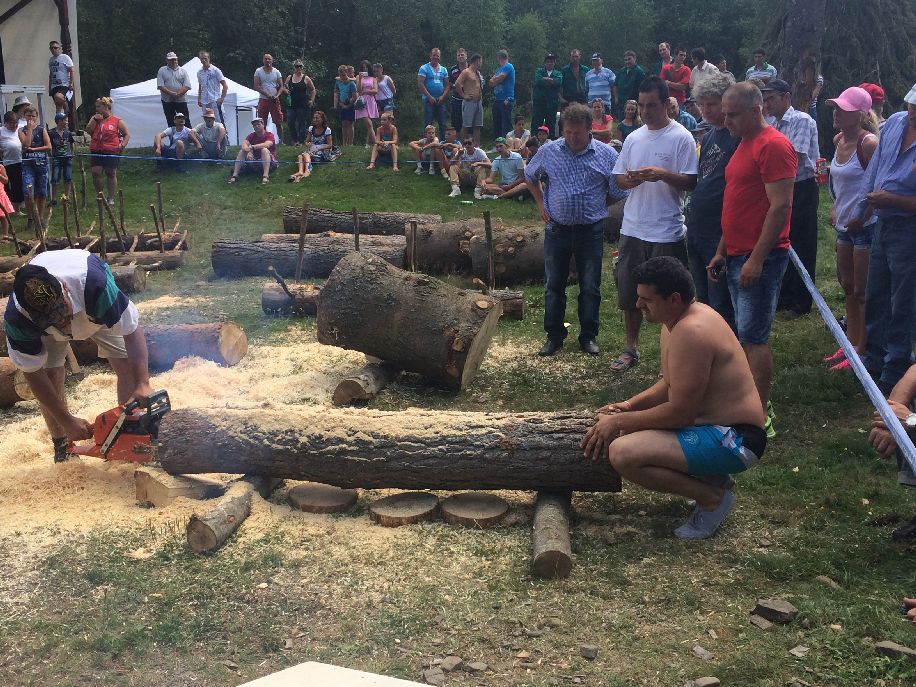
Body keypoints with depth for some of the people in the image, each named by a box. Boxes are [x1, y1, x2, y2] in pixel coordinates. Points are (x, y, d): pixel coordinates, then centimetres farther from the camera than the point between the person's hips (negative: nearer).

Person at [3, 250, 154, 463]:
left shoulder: (93, 282, -48)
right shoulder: (17, 318, -40)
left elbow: (132, 330, -41)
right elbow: (34, 373, -28)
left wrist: (143, 385, -50)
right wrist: (67, 422, -28)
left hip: (98, 311, 0)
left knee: (128, 366, -12)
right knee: (51, 376, -16)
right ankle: (62, 446, 3)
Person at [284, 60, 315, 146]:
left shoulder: (306, 78, 1)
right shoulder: (289, 78, 10)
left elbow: (313, 90, 7)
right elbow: (285, 87, 20)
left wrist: (311, 100, -2)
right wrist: (286, 91, -3)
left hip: (303, 105, -3)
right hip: (291, 104, 3)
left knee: (302, 123, -1)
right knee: (290, 123, -2)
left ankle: (301, 141, 6)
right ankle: (294, 140, 10)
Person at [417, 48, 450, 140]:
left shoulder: (443, 70, 12)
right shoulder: (424, 68, -1)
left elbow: (447, 85, 12)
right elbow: (420, 84, -8)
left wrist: (443, 96, -5)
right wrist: (430, 97, -14)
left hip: (441, 100, 4)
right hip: (428, 100, -4)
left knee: (442, 123, 4)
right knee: (428, 124, -5)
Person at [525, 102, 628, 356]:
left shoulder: (606, 155, -4)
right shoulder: (548, 151, 0)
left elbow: (618, 193, 4)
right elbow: (530, 177, 18)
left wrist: (594, 208, 3)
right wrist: (541, 204, 10)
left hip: (591, 231, -1)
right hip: (557, 229, 1)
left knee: (590, 287, 6)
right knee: (554, 285, 8)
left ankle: (588, 336, 20)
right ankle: (554, 336, 20)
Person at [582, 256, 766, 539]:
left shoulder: (691, 332, -25)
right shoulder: (678, 320, 7)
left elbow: (678, 412, -25)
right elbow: (669, 384, 18)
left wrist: (619, 422, -15)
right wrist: (628, 406, 3)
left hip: (733, 440, -11)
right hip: (712, 422, 11)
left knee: (622, 454, -25)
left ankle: (713, 496, -6)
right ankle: (710, 475, 14)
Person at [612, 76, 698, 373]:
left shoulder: (681, 138, -7)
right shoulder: (633, 138, 11)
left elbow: (690, 182, -11)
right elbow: (618, 177, 14)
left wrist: (662, 174, -27)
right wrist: (629, 179, -9)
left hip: (667, 232, -6)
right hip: (633, 228, 6)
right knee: (629, 292, 13)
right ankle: (631, 348, 28)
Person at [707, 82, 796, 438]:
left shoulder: (773, 145, -13)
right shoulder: (744, 145, 18)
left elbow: (780, 206, -19)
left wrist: (756, 259, -22)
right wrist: (722, 252, 19)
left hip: (760, 259, -10)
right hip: (737, 257, 10)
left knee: (753, 337, -8)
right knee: (748, 335, 12)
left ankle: (761, 419, -4)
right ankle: (756, 402, 20)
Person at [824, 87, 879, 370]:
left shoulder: (868, 143, -19)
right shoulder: (839, 140, 7)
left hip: (866, 225, -9)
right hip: (845, 224, 9)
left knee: (862, 292, 0)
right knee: (848, 287, 17)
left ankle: (863, 353, 10)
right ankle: (851, 344, 30)